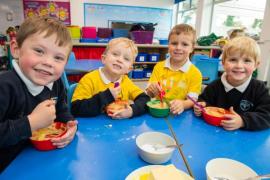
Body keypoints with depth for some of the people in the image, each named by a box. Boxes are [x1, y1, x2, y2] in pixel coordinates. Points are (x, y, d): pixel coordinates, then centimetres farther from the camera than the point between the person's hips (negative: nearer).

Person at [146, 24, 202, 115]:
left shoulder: (195, 73, -3)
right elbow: (149, 95, 6)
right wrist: (151, 90, -16)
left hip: (178, 114, -2)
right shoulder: (159, 66, 5)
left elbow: (192, 100, -7)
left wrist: (182, 104, -27)